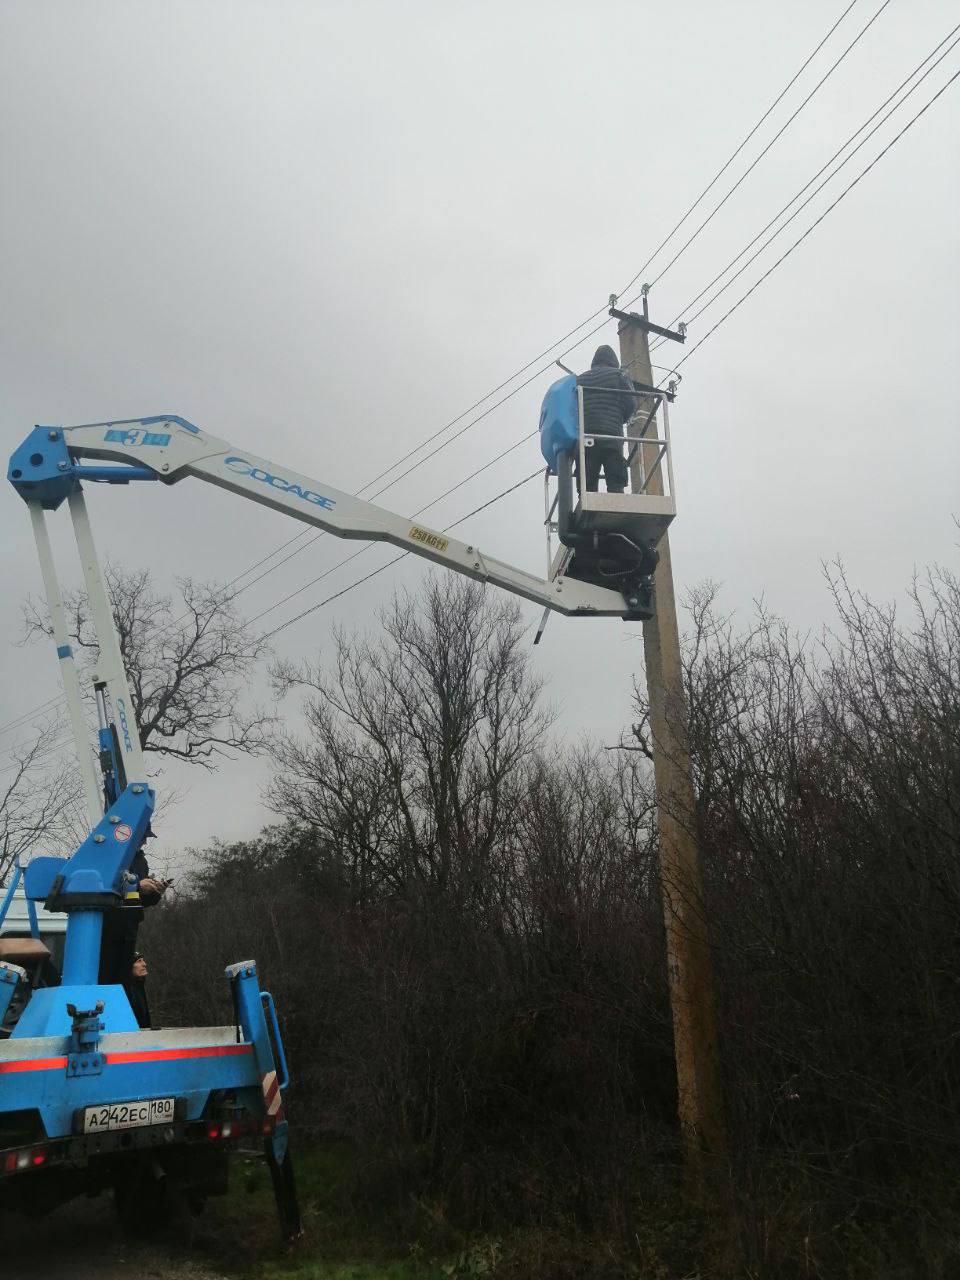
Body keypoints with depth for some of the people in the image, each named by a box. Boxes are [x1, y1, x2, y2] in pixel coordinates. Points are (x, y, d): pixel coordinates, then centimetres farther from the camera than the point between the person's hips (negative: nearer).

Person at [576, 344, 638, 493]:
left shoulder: (580, 379, 22)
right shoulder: (619, 375, 11)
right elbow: (631, 404, 2)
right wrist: (622, 419, 19)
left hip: (584, 436, 3)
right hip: (611, 434, -3)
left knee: (588, 486, -1)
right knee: (616, 484, -5)